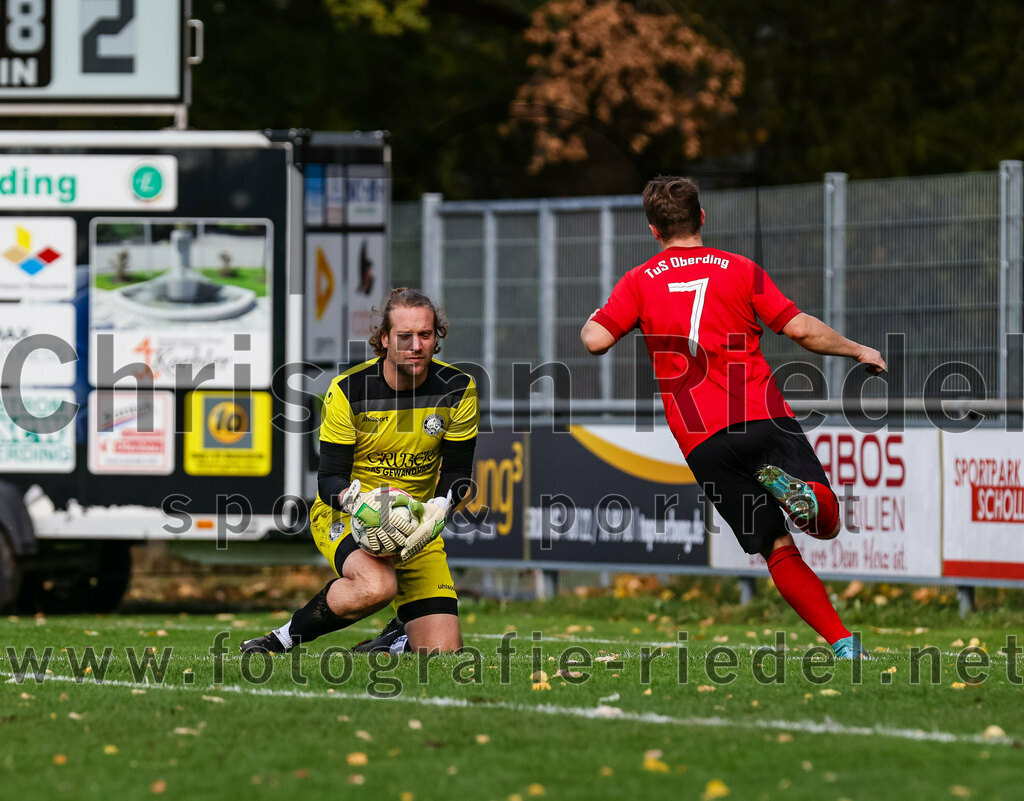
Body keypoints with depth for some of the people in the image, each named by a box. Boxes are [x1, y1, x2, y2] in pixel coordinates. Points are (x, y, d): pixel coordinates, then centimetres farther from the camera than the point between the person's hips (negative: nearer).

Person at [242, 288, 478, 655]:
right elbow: (329, 479, -12)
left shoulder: (457, 390, -7)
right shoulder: (347, 390, -15)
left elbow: (458, 472, 0)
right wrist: (356, 500, -36)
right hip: (345, 516, -3)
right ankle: (284, 639, -14)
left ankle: (399, 638, 27)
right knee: (376, 585, -38)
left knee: (443, 650, -10)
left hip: (416, 525, 3)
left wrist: (438, 509, -23)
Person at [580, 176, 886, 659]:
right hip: (765, 417, -1)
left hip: (703, 443, 1)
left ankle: (841, 641, -15)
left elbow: (596, 340, -4)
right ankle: (797, 488, -32)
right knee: (826, 524, 3)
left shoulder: (639, 283, 9)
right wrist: (858, 351, 19)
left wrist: (591, 322, 21)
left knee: (779, 549, 4)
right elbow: (801, 329, 3)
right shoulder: (739, 269, 9)